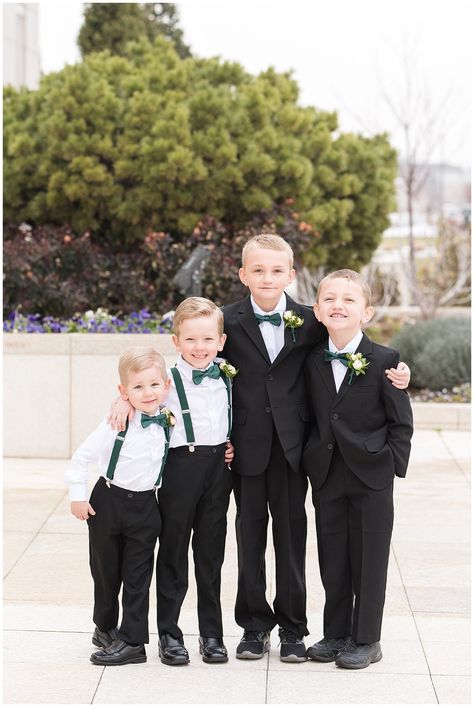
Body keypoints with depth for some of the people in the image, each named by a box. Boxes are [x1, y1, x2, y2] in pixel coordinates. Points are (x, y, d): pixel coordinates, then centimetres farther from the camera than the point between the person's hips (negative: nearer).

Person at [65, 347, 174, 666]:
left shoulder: (167, 421, -4)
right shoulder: (118, 424, -17)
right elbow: (83, 456, -12)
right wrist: (78, 495, -10)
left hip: (145, 506, 2)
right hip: (109, 501, -2)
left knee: (138, 576, 2)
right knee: (106, 571, 13)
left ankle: (132, 640, 8)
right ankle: (105, 627, 32)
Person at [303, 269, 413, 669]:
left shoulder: (384, 361, -9)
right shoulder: (313, 362, 3)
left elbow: (402, 422, -5)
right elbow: (313, 416, 10)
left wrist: (392, 467, -8)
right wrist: (312, 462, 3)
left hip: (371, 476, -4)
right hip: (327, 477, 4)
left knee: (369, 559, 4)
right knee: (332, 559, 12)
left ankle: (366, 639, 16)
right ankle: (336, 633, 24)